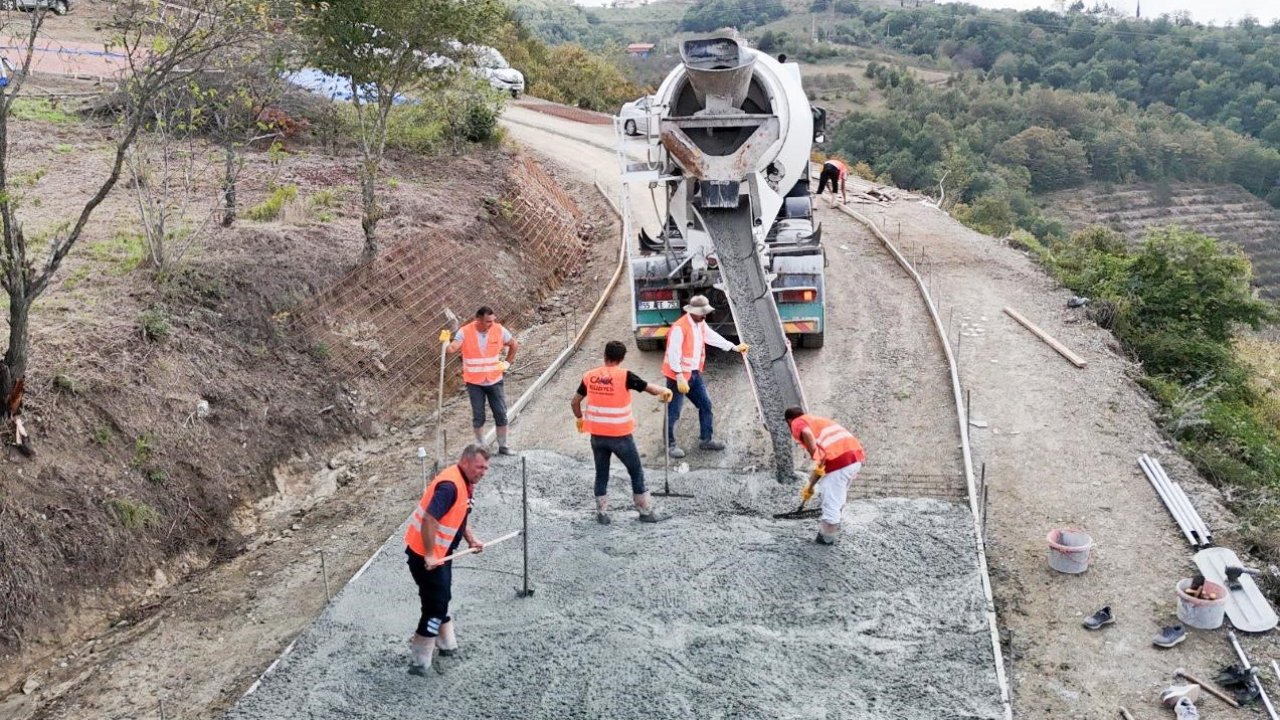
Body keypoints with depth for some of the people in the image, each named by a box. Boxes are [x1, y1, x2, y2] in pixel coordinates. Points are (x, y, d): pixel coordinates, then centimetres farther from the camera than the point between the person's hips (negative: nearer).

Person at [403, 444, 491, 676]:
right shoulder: (450, 485, -27)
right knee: (435, 605, -4)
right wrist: (430, 555, -28)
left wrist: (471, 540, 8)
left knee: (441, 599, 23)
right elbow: (429, 520, -33)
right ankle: (418, 660, 7)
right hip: (425, 554, -10)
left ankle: (446, 644, 39)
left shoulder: (465, 483, 6)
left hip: (441, 552, 10)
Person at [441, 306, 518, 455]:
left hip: (494, 380, 2)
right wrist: (446, 341, -47)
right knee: (478, 416, 6)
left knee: (501, 414, 5)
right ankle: (480, 447, 21)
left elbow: (514, 345, 8)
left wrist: (507, 363, 3)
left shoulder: (499, 330, -8)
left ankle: (503, 446, 19)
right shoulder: (465, 332, -14)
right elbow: (452, 349, -27)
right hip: (474, 382, -2)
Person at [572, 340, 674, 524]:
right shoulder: (625, 376, -14)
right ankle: (645, 511, 21)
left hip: (597, 435, 4)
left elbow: (575, 402, 8)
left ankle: (602, 513, 20)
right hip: (620, 435, -3)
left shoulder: (589, 376, -1)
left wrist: (580, 419, 25)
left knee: (601, 474, 16)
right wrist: (665, 391, 5)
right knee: (636, 472, 13)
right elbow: (652, 389, -14)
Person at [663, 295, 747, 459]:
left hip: (695, 373, 9)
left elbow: (712, 337, 19)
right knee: (673, 412, 1)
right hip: (678, 375, -9)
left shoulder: (700, 324, 5)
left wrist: (734, 347, 17)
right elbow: (673, 355, -26)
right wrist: (680, 378, -28)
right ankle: (670, 445, 13)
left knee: (705, 405, 14)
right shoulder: (679, 328, -24)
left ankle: (706, 440, 27)